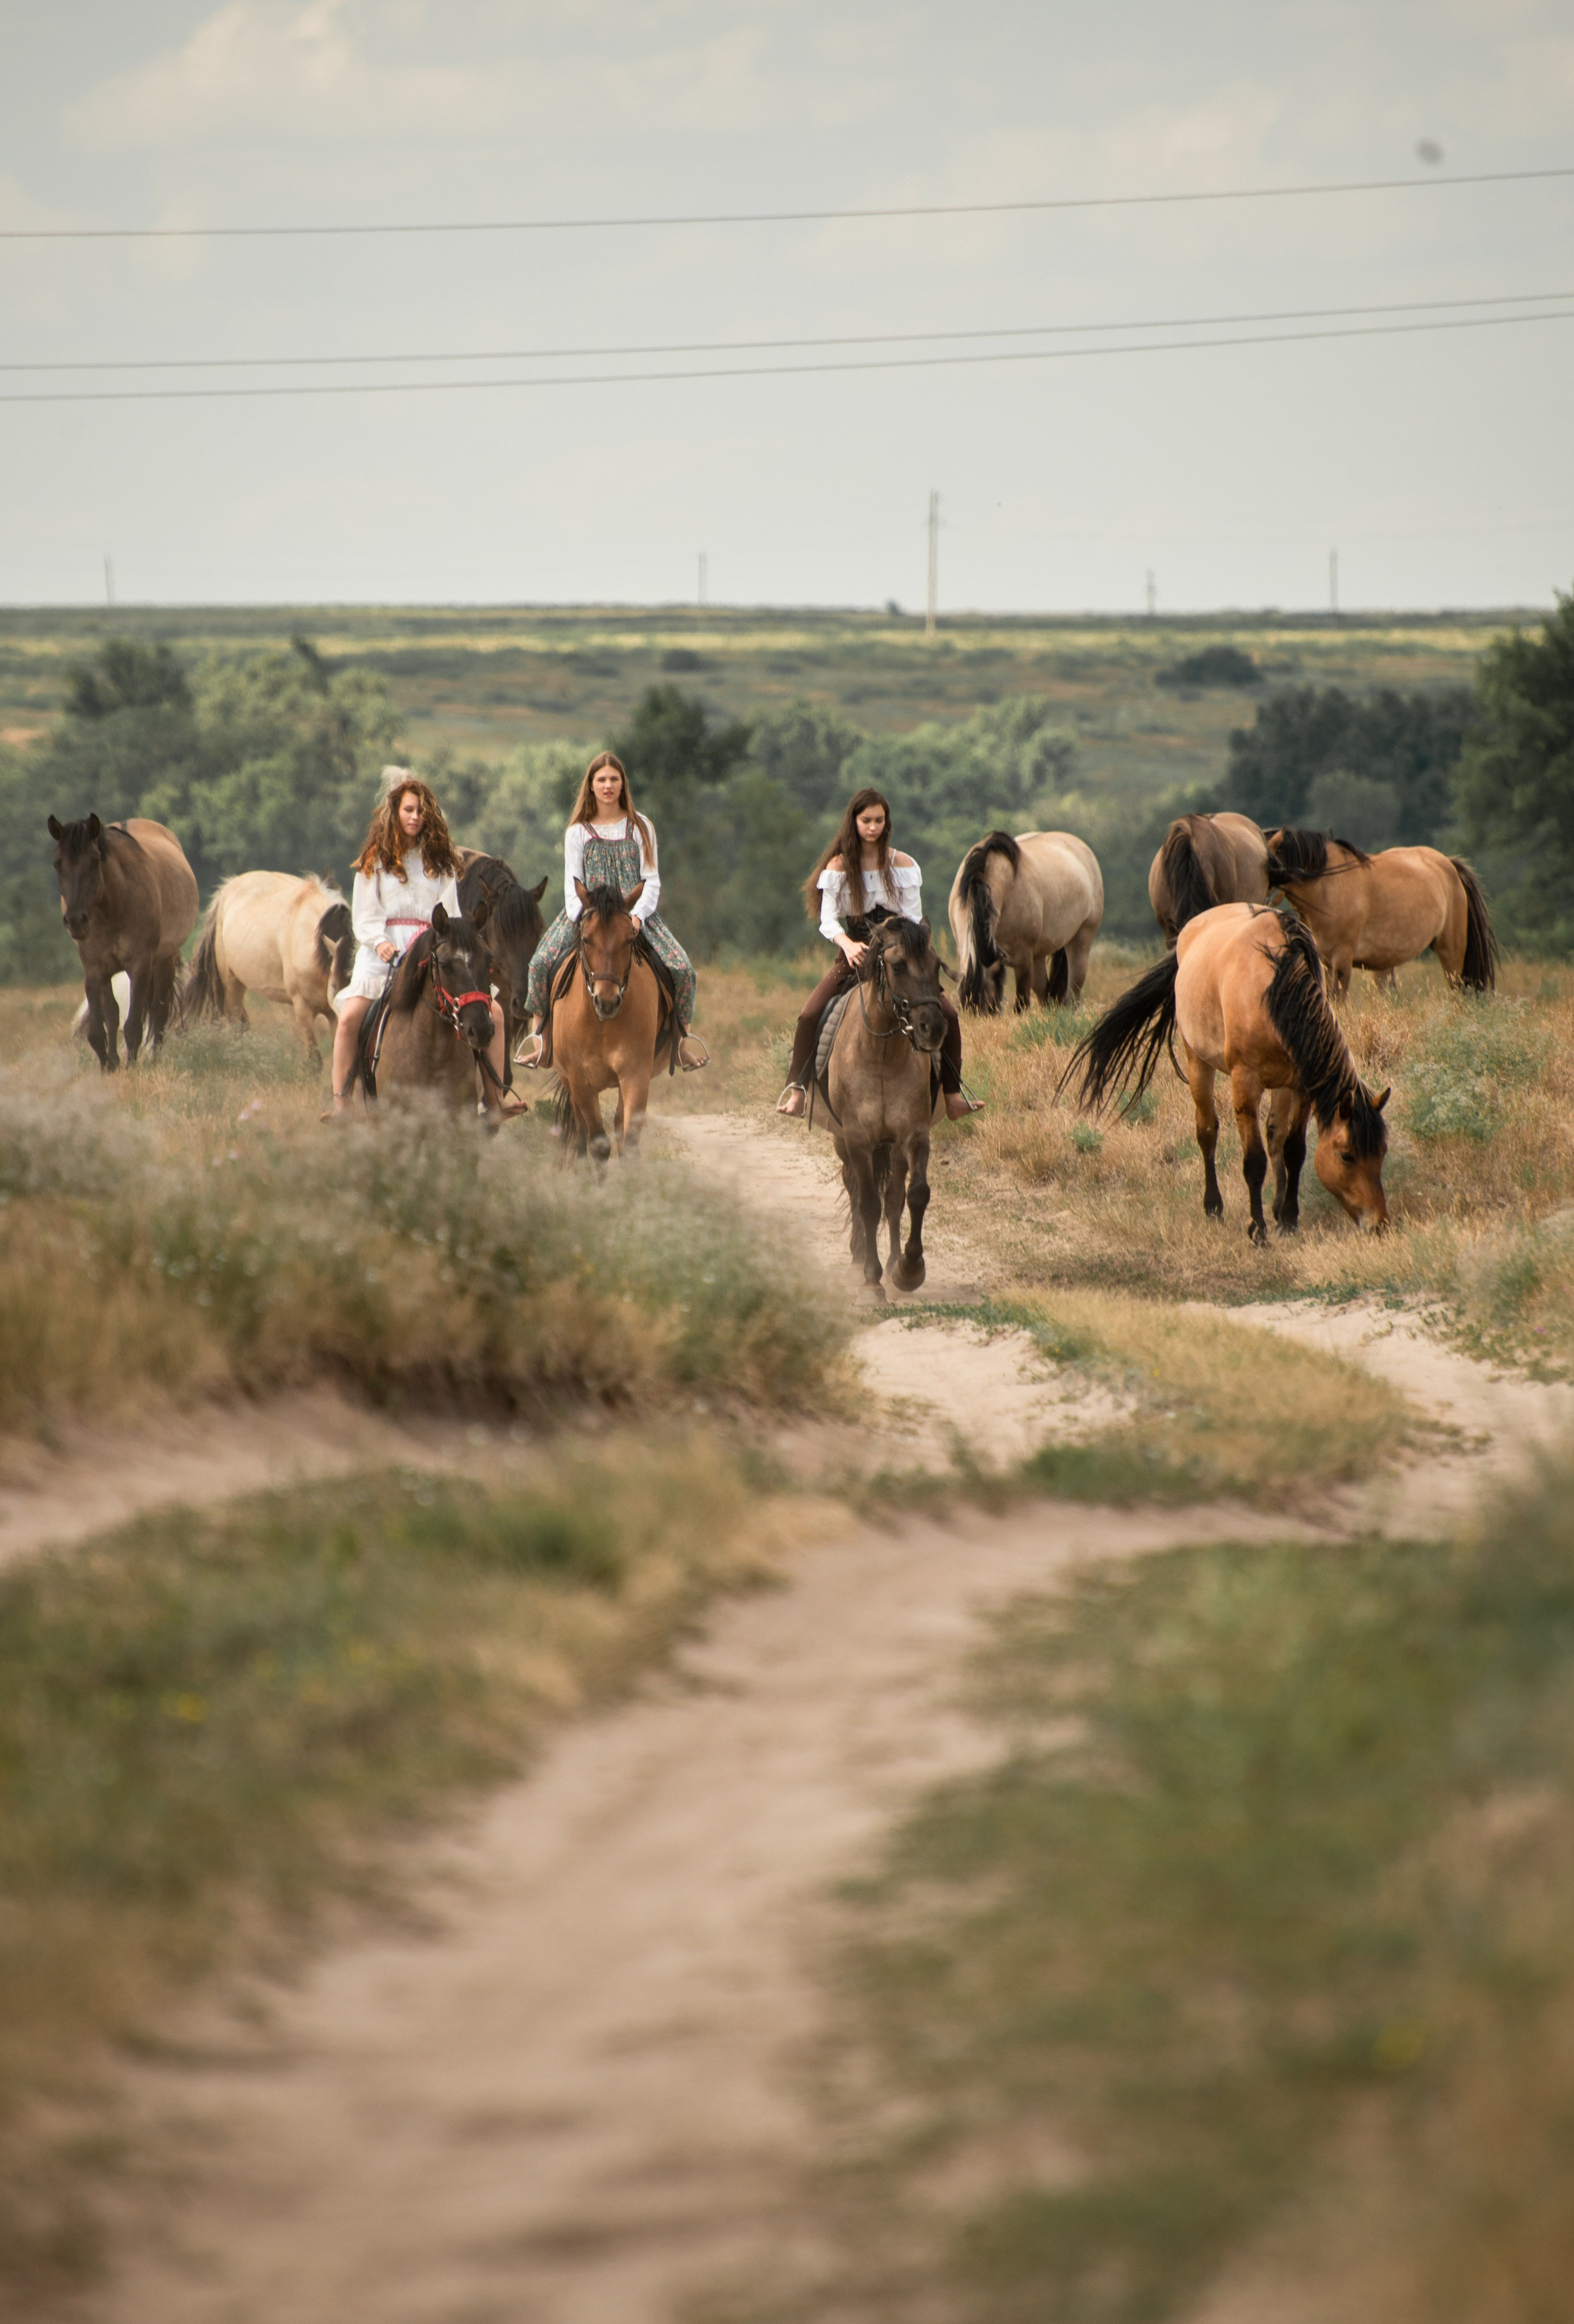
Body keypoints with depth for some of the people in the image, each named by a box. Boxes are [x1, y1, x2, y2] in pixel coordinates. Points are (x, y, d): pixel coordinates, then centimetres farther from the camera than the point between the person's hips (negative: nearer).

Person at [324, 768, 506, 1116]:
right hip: (384, 952, -2)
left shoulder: (440, 861, 16)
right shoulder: (375, 860, 9)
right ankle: (340, 1102, -23)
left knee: (493, 1012, -10)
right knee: (350, 1016, -26)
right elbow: (364, 917, 2)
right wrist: (380, 943, -18)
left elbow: (450, 915, 10)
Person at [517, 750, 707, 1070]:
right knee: (542, 963, -25)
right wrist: (581, 919, -17)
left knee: (682, 968, -21)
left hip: (635, 915, 0)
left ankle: (683, 1038, -1)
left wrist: (637, 915, -15)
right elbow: (572, 884, 2)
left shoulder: (640, 827, 8)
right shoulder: (578, 833, 8)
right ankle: (539, 1037, -10)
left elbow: (652, 881, 3)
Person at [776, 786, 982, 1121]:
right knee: (809, 1016, -23)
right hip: (854, 955, -1)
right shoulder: (838, 866, -2)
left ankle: (953, 1093, -4)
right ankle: (797, 1089, -16)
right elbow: (828, 919, -11)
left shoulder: (902, 865, 1)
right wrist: (848, 944, -33)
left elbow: (914, 918, -3)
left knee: (948, 1013, -16)